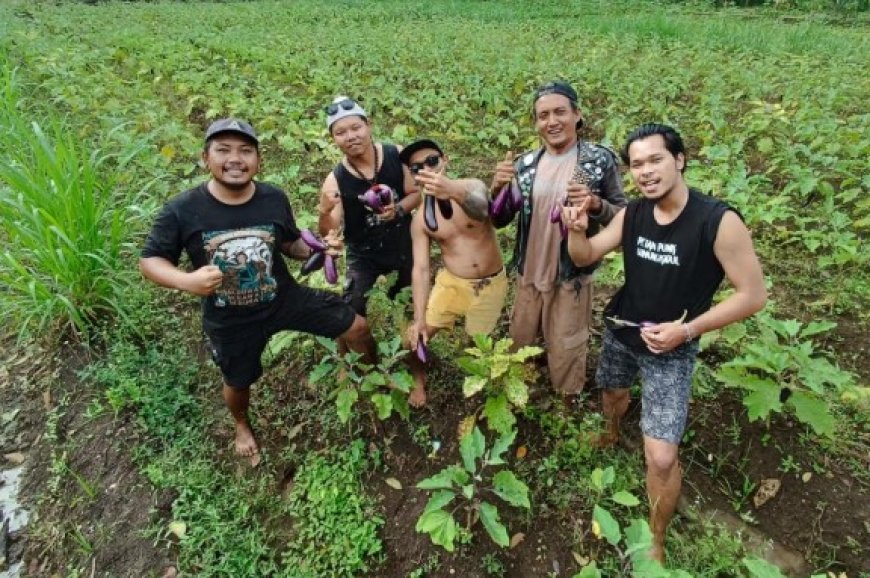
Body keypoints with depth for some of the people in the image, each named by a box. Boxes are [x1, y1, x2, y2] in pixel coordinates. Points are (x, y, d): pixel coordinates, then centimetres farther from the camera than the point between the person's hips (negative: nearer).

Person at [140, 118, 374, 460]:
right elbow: (149, 260, -12)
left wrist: (320, 247, -21)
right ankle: (242, 425, 62)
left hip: (285, 299, 2)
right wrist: (186, 281, -33)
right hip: (230, 321, -1)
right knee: (238, 383, 24)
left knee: (356, 326, 2)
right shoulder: (181, 211, -21)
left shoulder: (274, 199, -14)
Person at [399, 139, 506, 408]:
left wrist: (454, 191, -64)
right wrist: (419, 318, -22)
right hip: (452, 283, 2)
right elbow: (420, 269, -10)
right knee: (416, 336, -3)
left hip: (491, 285, -2)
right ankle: (419, 379, 29)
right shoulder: (420, 219, -6)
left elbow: (481, 210, -40)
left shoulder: (472, 187, -14)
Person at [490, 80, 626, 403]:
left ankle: (567, 406, 40)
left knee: (565, 350, 12)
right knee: (520, 343, 21)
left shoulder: (600, 160, -11)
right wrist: (498, 188, -20)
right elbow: (499, 221, 0)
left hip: (572, 276, -4)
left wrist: (595, 204, -27)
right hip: (528, 274, 4)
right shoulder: (525, 165, -2)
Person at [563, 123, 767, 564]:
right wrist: (576, 229, -24)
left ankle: (656, 540, 19)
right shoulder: (632, 214, -9)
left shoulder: (719, 221, -24)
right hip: (619, 331, 5)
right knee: (612, 392, 31)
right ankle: (611, 432, 68)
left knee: (661, 457, -8)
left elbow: (753, 294, -18)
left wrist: (687, 330, -26)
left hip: (671, 350, -5)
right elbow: (585, 256, -1)